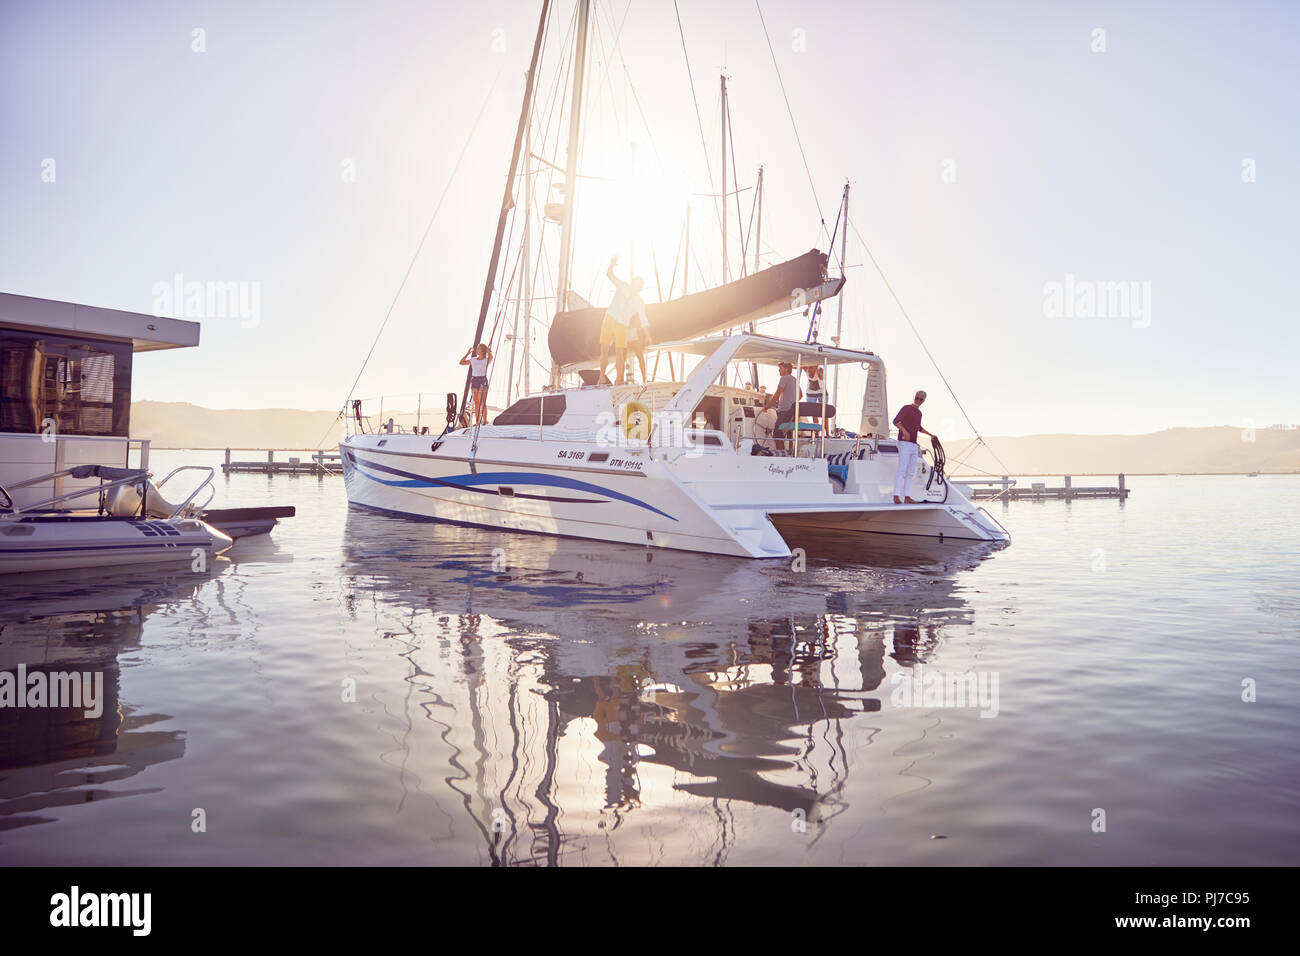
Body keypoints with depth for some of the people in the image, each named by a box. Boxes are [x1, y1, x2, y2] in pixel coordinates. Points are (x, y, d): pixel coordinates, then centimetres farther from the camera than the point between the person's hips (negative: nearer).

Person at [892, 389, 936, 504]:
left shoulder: (919, 413, 21)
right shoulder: (906, 408, -3)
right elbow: (896, 421, -17)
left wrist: (930, 434, 41)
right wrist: (904, 430, -31)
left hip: (914, 446, 9)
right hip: (904, 443, -8)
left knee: (911, 472, 6)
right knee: (902, 470, -16)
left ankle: (907, 497, 7)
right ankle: (896, 496, -20)